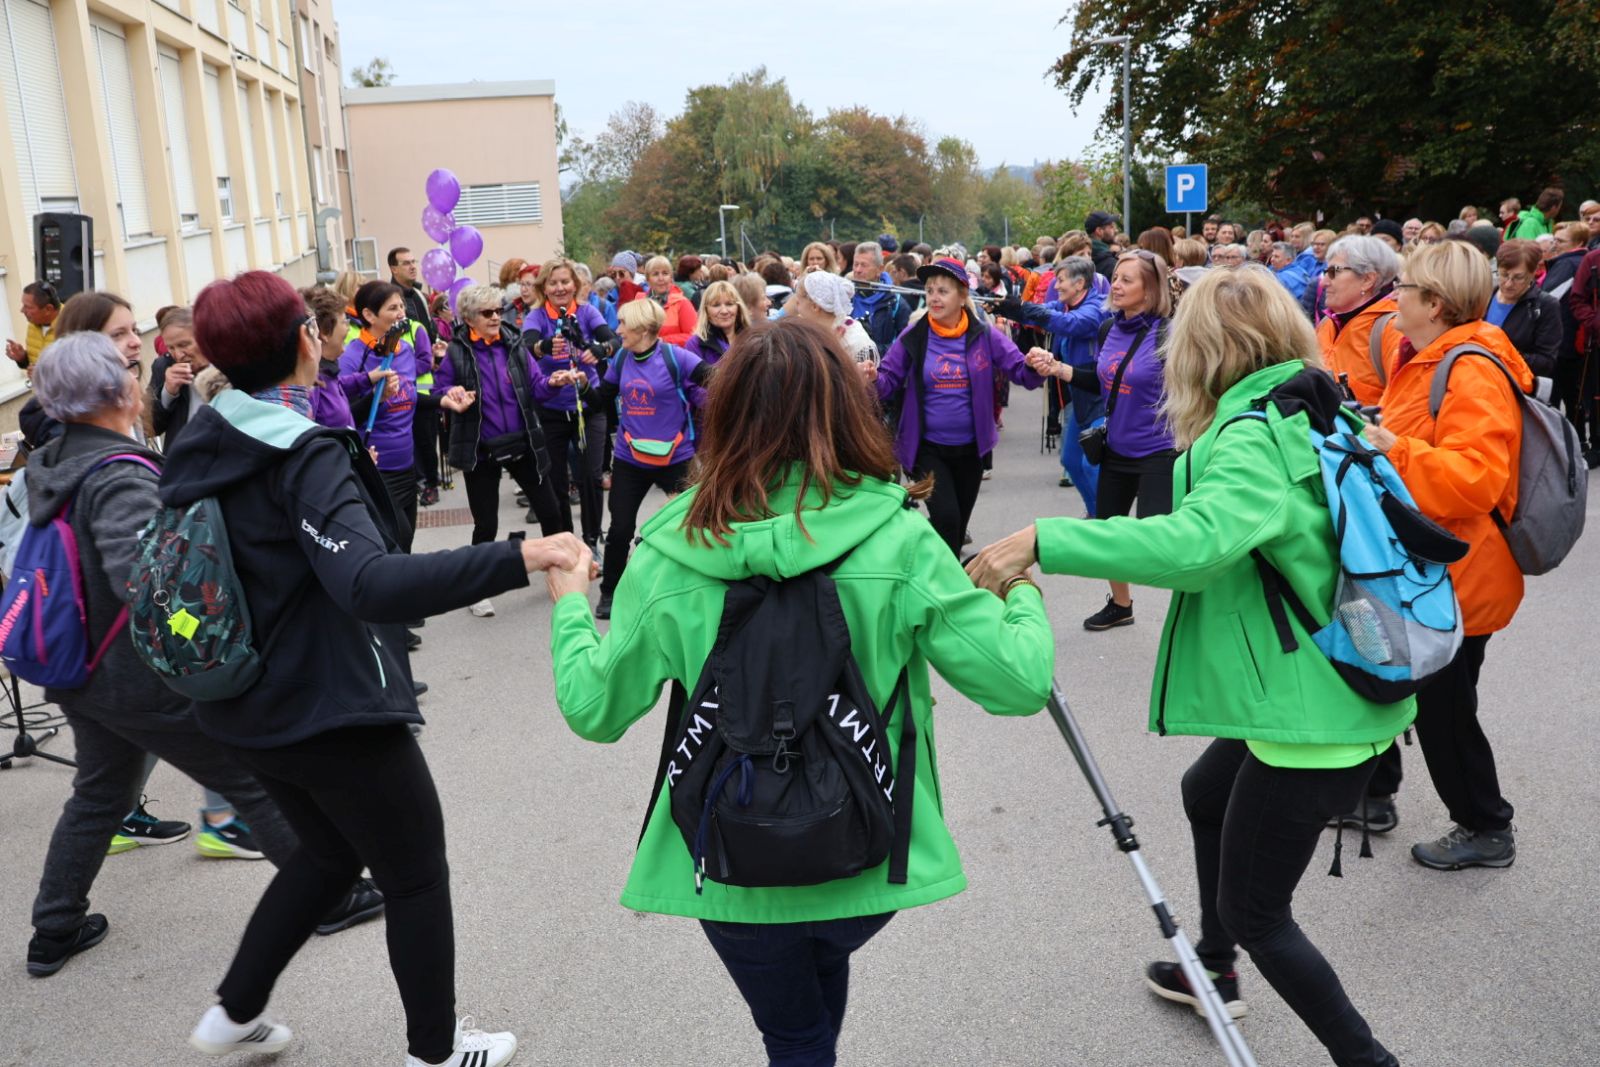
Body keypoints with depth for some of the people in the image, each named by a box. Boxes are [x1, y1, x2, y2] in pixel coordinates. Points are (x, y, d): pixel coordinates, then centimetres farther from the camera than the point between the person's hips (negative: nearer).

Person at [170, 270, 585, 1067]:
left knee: (332, 850, 29)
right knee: (418, 877, 12)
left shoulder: (200, 448, 3)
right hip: (330, 710, -8)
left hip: (245, 705, 8)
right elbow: (370, 584, -38)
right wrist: (518, 558, -45)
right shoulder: (304, 455, -23)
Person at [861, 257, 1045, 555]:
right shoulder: (913, 337, -8)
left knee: (959, 525, 17)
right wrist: (874, 378, -29)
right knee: (945, 518, -17)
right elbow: (889, 383, -6)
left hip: (970, 448, 2)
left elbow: (1022, 372, -6)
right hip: (927, 447, -2)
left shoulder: (984, 336, -6)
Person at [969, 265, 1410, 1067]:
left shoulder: (1254, 438, -22)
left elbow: (1195, 540, -41)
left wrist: (1041, 540, -40)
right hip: (1329, 690, 10)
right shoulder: (1318, 418, 6)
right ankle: (1213, 971, 50)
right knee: (1206, 793, 31)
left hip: (1311, 713, -10)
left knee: (1254, 910, 4)